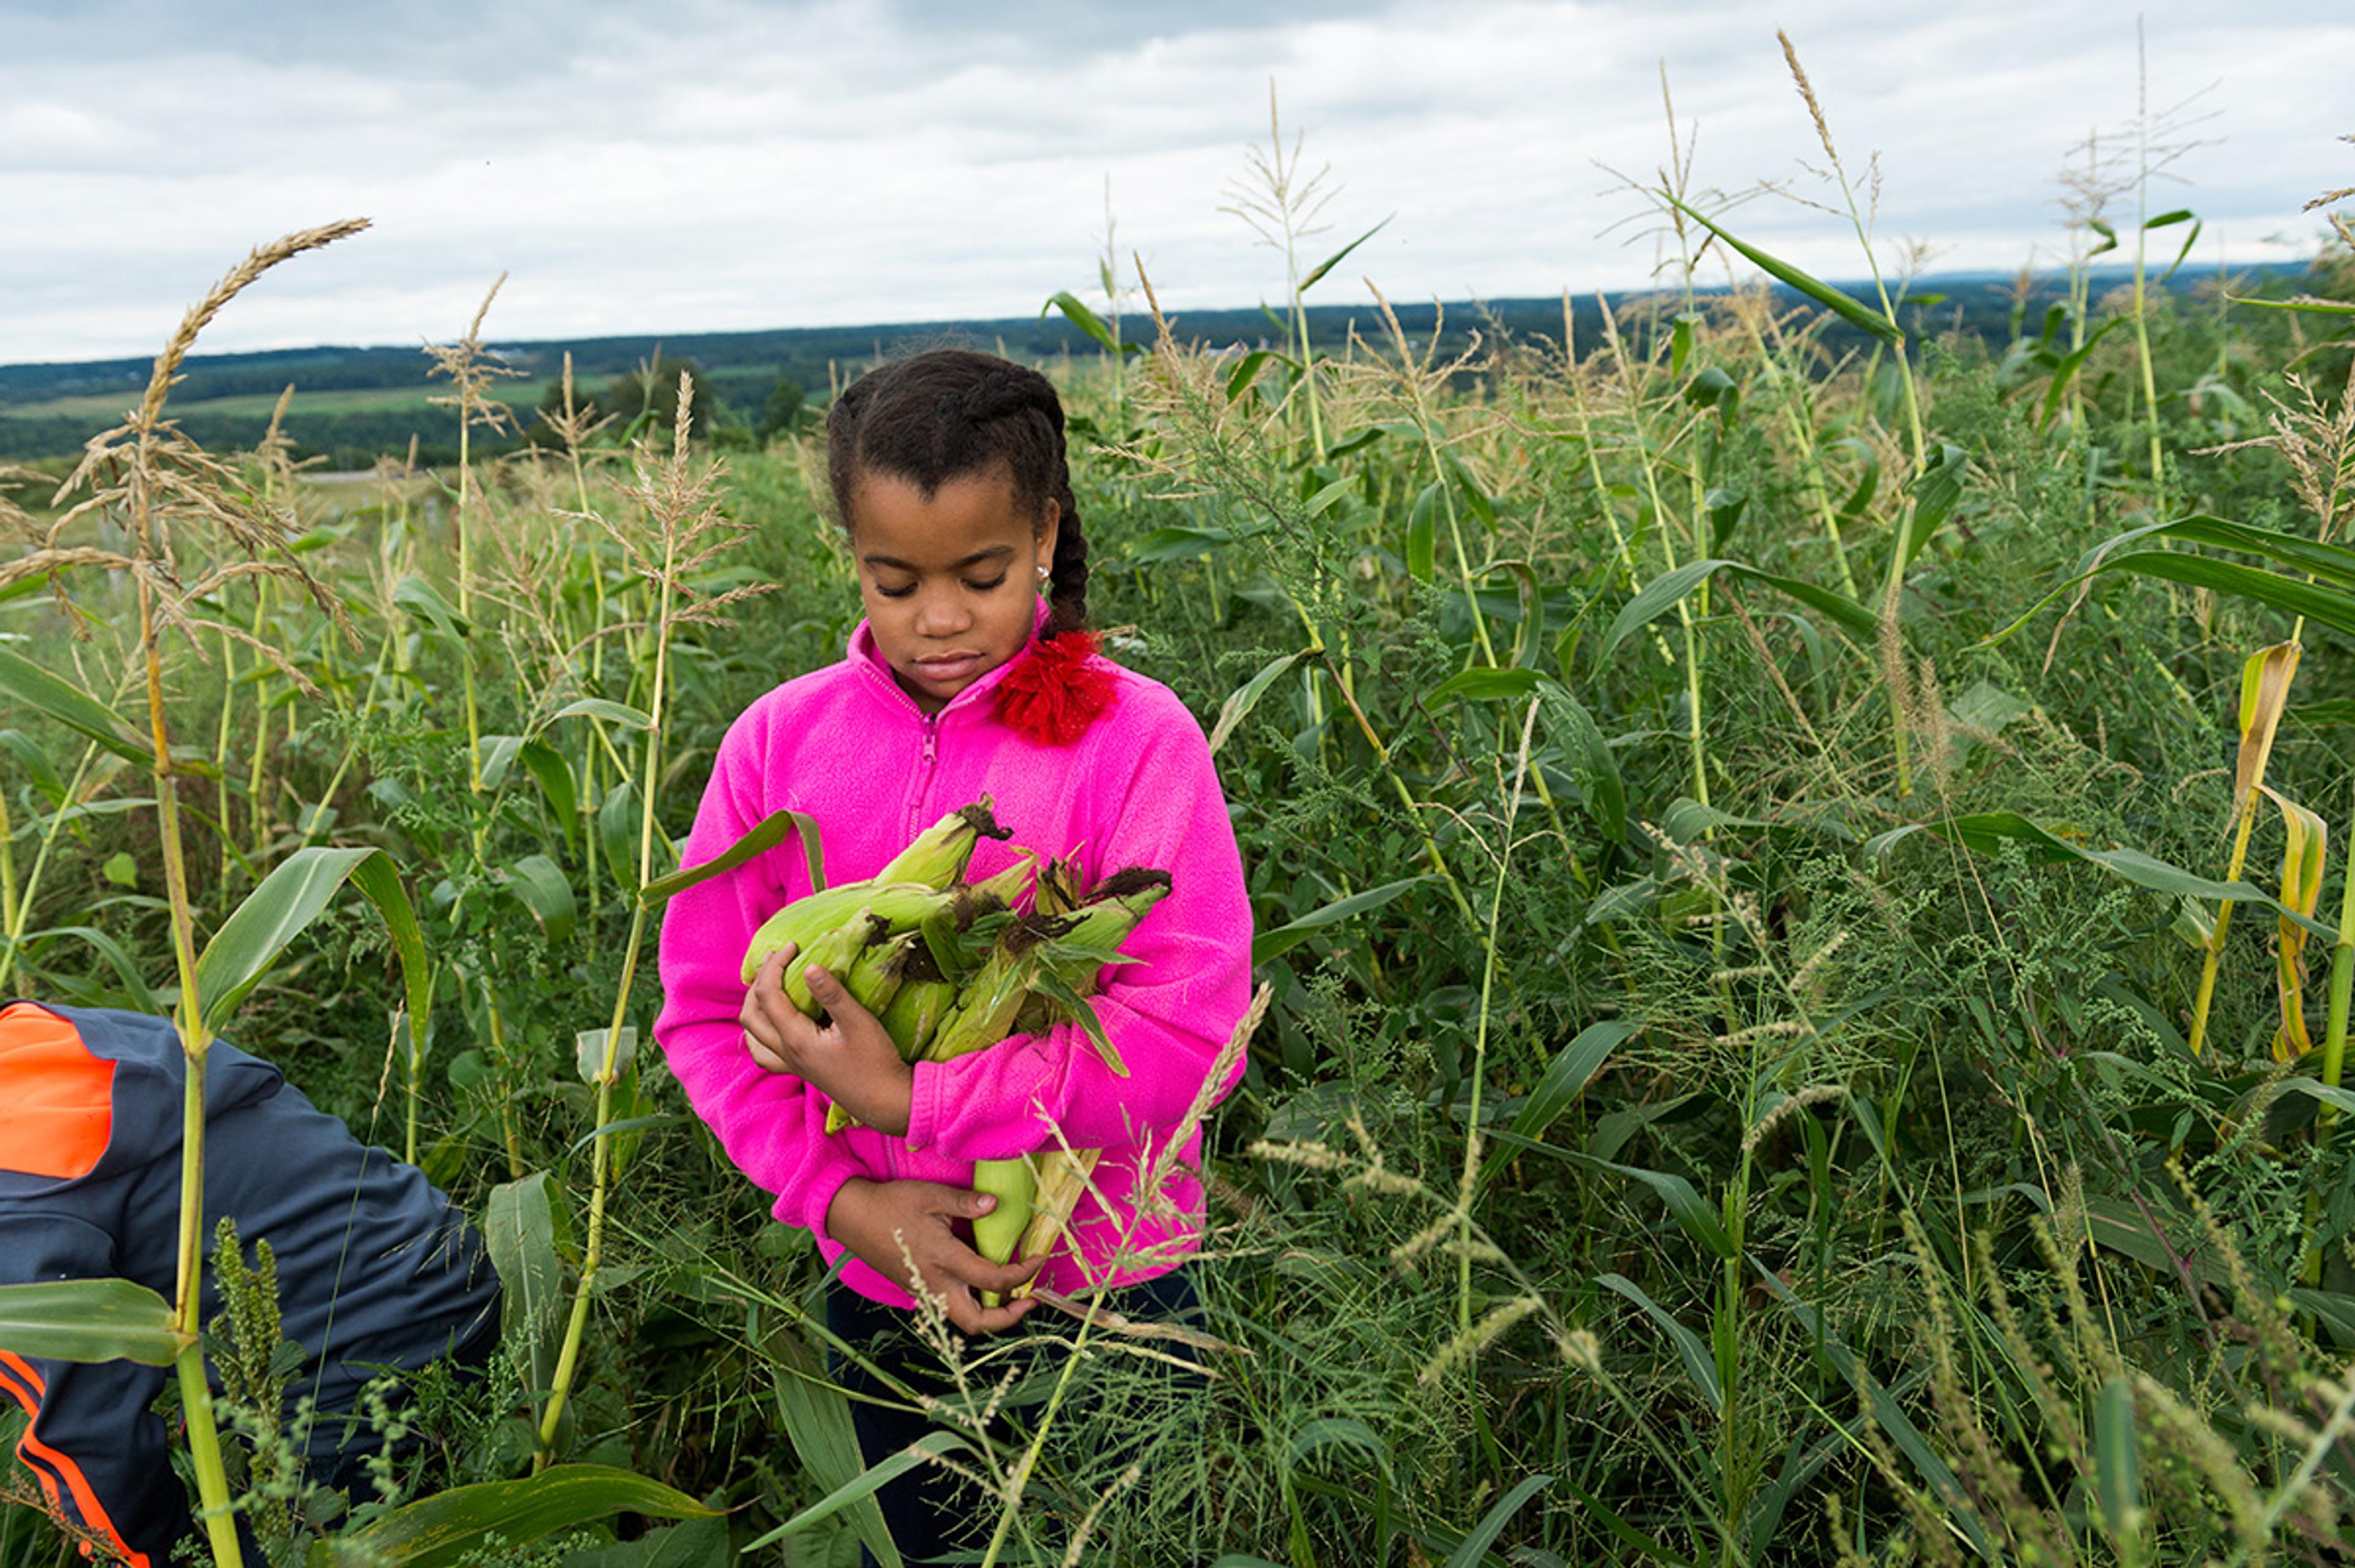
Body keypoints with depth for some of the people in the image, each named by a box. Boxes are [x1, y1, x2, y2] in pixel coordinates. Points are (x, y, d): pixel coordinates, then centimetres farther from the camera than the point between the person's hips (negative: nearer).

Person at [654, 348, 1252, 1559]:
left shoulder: (1132, 736, -17)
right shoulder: (779, 742, -7)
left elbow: (1194, 1035, -22)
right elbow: (704, 1014, -3)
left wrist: (908, 1098, -26)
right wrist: (846, 1197, -17)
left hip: (1107, 1280, -2)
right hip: (882, 1290, 3)